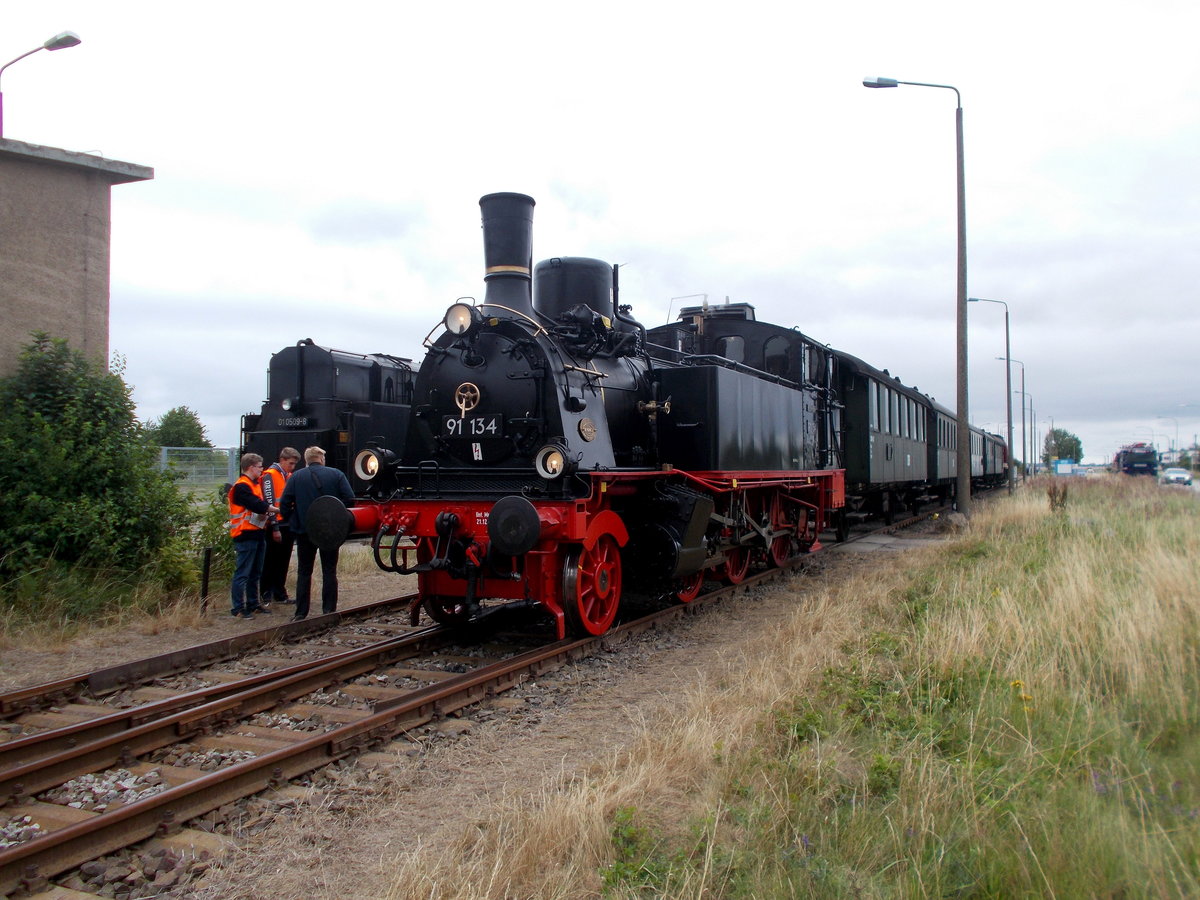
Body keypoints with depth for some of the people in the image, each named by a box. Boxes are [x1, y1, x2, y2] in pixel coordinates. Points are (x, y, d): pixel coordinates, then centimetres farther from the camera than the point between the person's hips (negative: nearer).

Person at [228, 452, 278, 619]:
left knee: (255, 573, 16)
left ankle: (252, 604, 24)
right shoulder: (241, 486, -13)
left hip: (258, 534, 10)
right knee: (242, 573, -6)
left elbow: (261, 504, 15)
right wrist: (278, 510, -13)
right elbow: (257, 506, -21)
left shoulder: (255, 484, 18)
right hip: (246, 535, -10)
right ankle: (237, 608, -3)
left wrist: (270, 509, -7)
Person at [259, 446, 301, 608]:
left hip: (288, 526, 8)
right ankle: (265, 596, 6)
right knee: (270, 563, 0)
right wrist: (274, 528, -18)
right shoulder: (270, 475, -9)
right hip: (276, 527, -7)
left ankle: (280, 594, 21)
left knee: (283, 563, 13)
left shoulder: (289, 476, 16)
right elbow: (269, 503, -15)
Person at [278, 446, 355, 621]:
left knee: (304, 572, 10)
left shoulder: (296, 477, 1)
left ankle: (301, 613, 10)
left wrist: (292, 522, 8)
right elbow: (349, 500, -8)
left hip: (304, 532, 1)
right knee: (329, 572, 9)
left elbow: (284, 503, -4)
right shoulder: (336, 474, -1)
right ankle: (329, 610, 9)